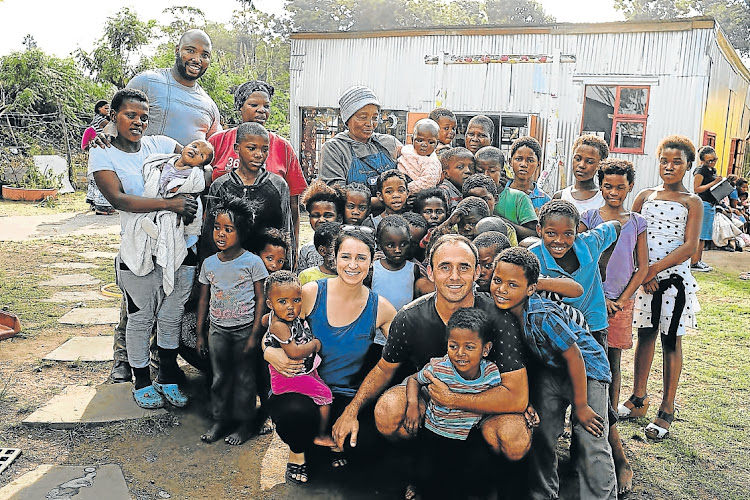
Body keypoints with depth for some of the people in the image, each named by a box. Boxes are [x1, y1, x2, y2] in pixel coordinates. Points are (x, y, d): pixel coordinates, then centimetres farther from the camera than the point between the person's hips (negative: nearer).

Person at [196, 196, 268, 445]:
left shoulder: (252, 262, -11)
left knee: (244, 377, 7)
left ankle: (244, 423, 22)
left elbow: (260, 299, -7)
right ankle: (220, 419, 29)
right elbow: (203, 300, 8)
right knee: (219, 377, 14)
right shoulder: (209, 263, 1)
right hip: (217, 330, 4)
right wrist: (200, 334, 8)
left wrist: (254, 334, -10)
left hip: (243, 330, -3)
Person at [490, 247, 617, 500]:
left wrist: (580, 405, -16)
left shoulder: (543, 315, -35)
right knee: (541, 434, 6)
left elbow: (574, 356, -26)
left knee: (591, 444, -8)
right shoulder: (504, 310, -14)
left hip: (586, 367, -6)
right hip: (551, 370, 6)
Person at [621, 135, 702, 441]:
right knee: (645, 336, 11)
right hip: (643, 277, 3)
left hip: (674, 278, -2)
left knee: (671, 341, 4)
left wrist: (654, 268, -16)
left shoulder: (692, 203, 0)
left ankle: (666, 411, 13)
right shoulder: (645, 196, 7)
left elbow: (689, 246, -9)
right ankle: (638, 399, 24)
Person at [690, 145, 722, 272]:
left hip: (711, 205, 10)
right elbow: (696, 189, -18)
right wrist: (713, 183, -20)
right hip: (702, 204, -10)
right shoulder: (701, 171, -13)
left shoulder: (713, 170, 15)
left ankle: (699, 261, 20)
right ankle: (693, 263, -5)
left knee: (704, 236, 13)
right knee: (699, 236, -8)